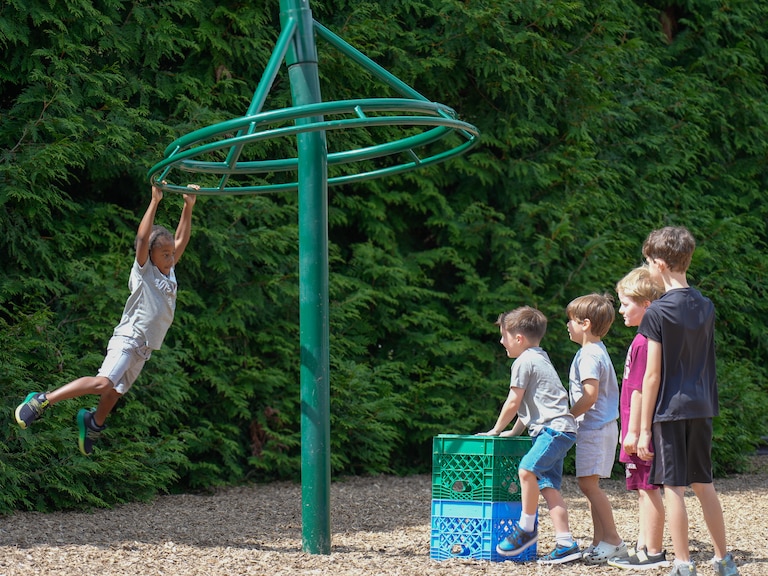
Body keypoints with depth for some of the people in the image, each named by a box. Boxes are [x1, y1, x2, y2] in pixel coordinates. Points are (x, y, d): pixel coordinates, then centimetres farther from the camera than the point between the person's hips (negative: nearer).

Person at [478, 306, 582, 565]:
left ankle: (526, 528, -17)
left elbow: (513, 403, -6)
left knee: (527, 469, -24)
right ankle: (566, 543, -5)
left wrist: (496, 430, 6)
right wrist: (514, 432, 27)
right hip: (555, 430, 11)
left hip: (554, 428, -11)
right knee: (547, 485, 2)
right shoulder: (539, 358, 25)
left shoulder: (524, 362, -6)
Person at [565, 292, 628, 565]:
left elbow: (590, 396, -22)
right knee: (589, 485, 10)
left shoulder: (589, 355, -15)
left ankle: (613, 540, -10)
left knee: (588, 483, -11)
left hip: (595, 427, -10)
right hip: (597, 428, 10)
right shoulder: (596, 351, 17)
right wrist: (570, 418, 18)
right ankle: (600, 541, 12)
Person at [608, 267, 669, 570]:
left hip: (643, 431, -10)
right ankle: (645, 547, 20)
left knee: (648, 488, -5)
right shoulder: (646, 339, 14)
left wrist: (633, 431, -18)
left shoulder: (643, 342, -17)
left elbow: (639, 390, -19)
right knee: (645, 490, 14)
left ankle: (653, 553, -1)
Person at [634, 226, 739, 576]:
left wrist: (644, 428, -7)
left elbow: (652, 375, -12)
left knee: (673, 488, -2)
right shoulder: (705, 306, 7)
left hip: (670, 408, -6)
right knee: (703, 484, 14)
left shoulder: (657, 313, -12)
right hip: (701, 408, 6)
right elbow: (704, 361, 13)